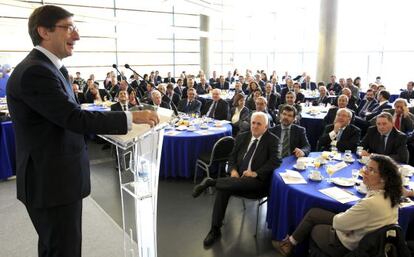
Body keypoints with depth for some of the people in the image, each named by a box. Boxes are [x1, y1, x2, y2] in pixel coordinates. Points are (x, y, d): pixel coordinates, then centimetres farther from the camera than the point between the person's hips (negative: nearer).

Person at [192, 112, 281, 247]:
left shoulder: (272, 140, 3)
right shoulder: (242, 137, 15)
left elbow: (275, 161, -9)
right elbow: (232, 156, 16)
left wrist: (256, 173, -21)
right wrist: (233, 170, -6)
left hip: (257, 181, -3)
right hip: (238, 176, 4)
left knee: (244, 182, -38)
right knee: (223, 188, -26)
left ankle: (211, 181, -23)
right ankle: (215, 229, -18)